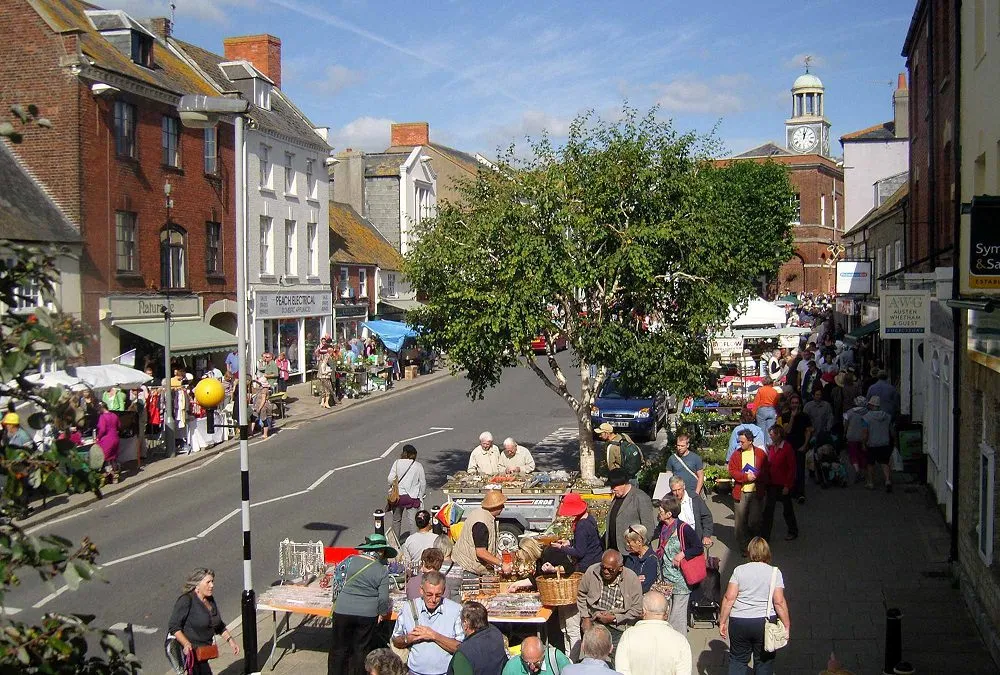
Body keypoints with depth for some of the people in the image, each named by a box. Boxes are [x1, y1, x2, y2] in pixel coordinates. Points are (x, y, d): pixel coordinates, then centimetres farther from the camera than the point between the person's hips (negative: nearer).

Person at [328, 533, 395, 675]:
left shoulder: (351, 560, -4)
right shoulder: (382, 571, -6)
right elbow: (383, 598, -6)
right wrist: (382, 613, 10)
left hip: (342, 611, 1)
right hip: (367, 615, -1)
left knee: (339, 648, 14)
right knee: (360, 650, 13)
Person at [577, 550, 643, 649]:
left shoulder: (632, 579, -11)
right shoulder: (592, 571, -6)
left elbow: (637, 611, -6)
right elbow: (581, 595, 11)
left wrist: (614, 618, -12)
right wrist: (585, 617, 3)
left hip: (618, 630, -1)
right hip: (593, 625, 1)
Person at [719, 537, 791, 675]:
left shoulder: (739, 570, -2)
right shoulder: (774, 572, -4)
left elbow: (729, 598, -6)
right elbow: (779, 602, -9)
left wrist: (722, 622, 1)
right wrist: (787, 625, -1)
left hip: (738, 622, 1)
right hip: (765, 622, -1)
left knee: (738, 660, 14)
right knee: (764, 661, 14)